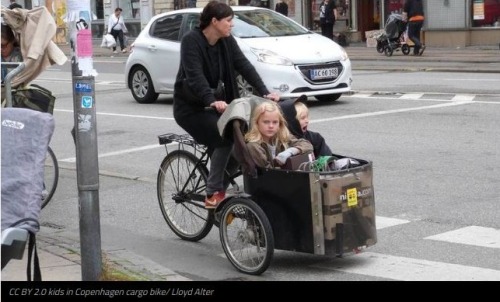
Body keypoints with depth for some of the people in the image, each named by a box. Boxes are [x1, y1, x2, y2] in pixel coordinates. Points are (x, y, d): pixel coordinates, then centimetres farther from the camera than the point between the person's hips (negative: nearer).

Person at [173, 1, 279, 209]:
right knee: (224, 139, -24)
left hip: (216, 103, 7)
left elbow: (244, 66, -8)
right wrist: (212, 101, -46)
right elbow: (195, 75, -32)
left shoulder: (227, 41, -1)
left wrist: (264, 92, -21)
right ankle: (214, 193, -14)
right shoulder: (191, 40, -20)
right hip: (190, 106, -7)